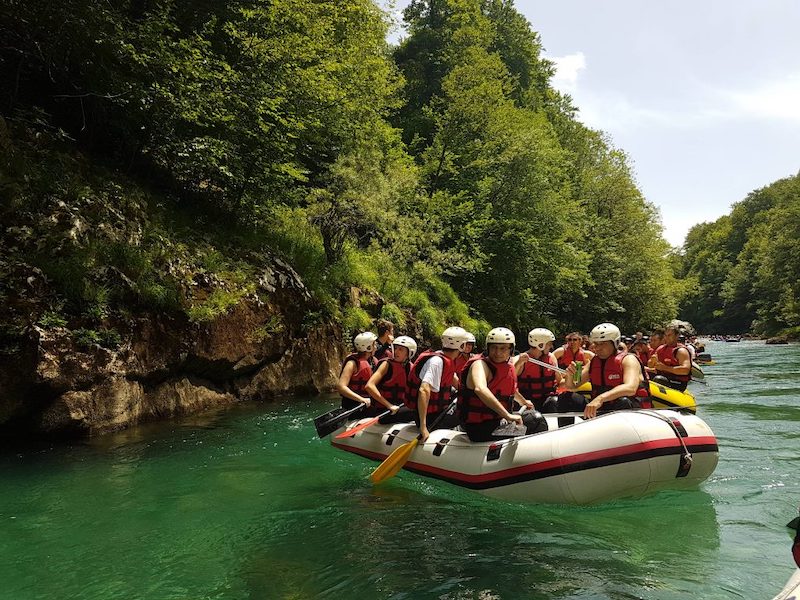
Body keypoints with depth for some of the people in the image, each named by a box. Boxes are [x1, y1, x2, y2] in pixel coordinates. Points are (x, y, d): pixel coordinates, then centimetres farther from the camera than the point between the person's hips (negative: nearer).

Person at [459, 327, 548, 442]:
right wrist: (507, 415, -42)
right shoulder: (480, 364, -17)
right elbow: (480, 389, -39)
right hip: (479, 428, -9)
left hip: (498, 419, 9)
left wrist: (523, 402, 48)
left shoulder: (509, 367, 9)